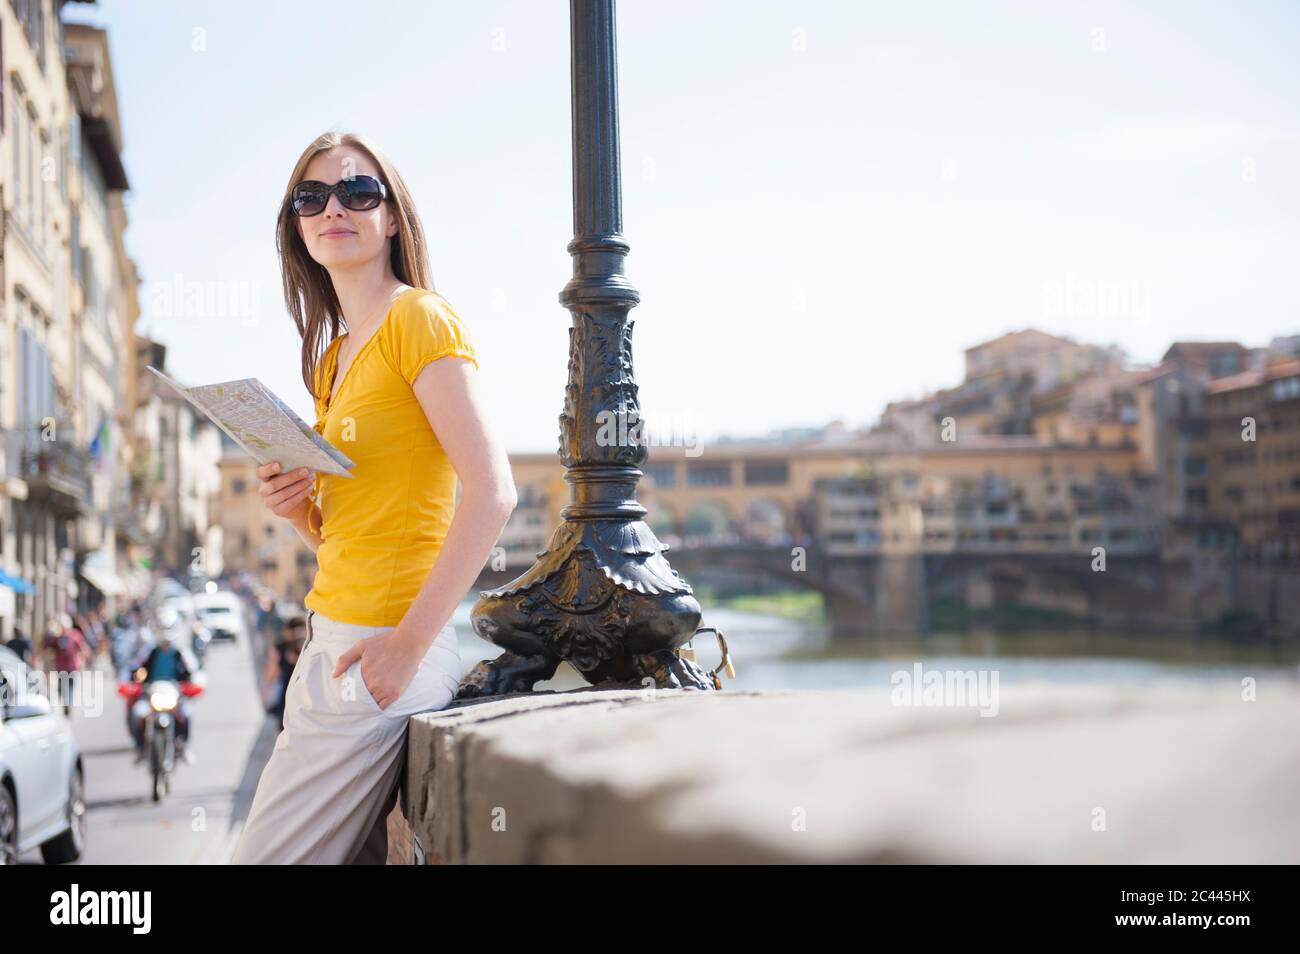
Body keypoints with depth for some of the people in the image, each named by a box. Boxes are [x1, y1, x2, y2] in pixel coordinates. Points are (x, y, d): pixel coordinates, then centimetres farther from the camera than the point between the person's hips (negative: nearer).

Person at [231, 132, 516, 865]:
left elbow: (492, 493, -18)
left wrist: (406, 646, -20)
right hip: (335, 635, 8)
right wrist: (298, 507, 1)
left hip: (380, 646, -8)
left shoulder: (417, 317, -7)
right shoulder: (332, 357, 18)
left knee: (268, 856, -5)